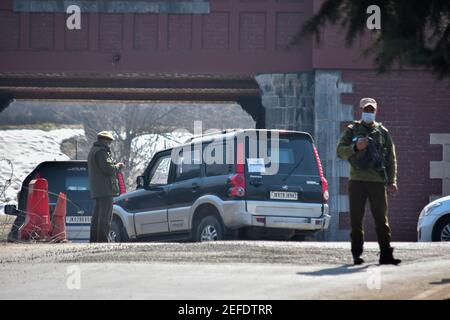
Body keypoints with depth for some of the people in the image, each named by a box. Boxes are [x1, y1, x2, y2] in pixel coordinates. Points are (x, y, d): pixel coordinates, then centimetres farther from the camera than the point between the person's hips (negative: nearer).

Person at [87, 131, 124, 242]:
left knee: (97, 216, 14)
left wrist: (115, 167, 19)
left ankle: (94, 239, 17)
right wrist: (117, 166, -2)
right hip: (105, 189, -10)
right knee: (105, 216, -11)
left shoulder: (93, 151, 21)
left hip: (96, 190, 10)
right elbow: (107, 168, -21)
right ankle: (102, 240, -14)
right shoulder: (101, 151, -13)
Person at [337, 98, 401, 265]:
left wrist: (392, 181, 4)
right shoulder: (352, 130, 11)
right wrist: (355, 147, -15)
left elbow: (391, 158, 13)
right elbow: (340, 151, 4)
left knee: (381, 219, -3)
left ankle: (386, 254, -4)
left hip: (377, 182, 1)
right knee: (356, 220, 0)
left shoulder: (383, 132, 13)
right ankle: (357, 254, 4)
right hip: (357, 181, -1)